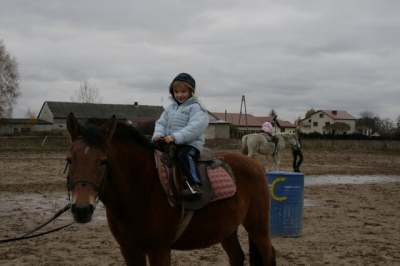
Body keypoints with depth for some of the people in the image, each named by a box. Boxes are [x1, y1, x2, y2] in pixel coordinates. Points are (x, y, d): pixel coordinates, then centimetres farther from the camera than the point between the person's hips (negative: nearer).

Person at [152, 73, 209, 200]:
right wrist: (158, 134, -8)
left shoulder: (196, 107, -5)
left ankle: (195, 185, -48)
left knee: (183, 154, -37)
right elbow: (161, 123, 16)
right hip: (169, 143, 8)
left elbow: (195, 127, -19)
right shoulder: (170, 108, 18)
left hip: (190, 143, -8)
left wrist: (175, 137, -26)